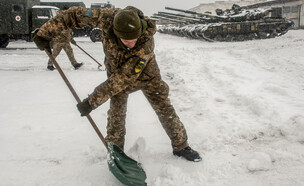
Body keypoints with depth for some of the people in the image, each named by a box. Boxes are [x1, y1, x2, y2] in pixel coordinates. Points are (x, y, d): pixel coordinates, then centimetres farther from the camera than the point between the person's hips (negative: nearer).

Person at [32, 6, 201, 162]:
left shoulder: (146, 42, -41)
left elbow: (124, 77, -38)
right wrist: (46, 33, -19)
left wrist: (92, 102, -36)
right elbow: (75, 15, -20)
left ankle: (181, 147, 19)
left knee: (165, 109, 2)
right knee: (116, 112, -3)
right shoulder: (107, 17, -35)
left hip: (146, 73, -2)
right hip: (116, 71, 2)